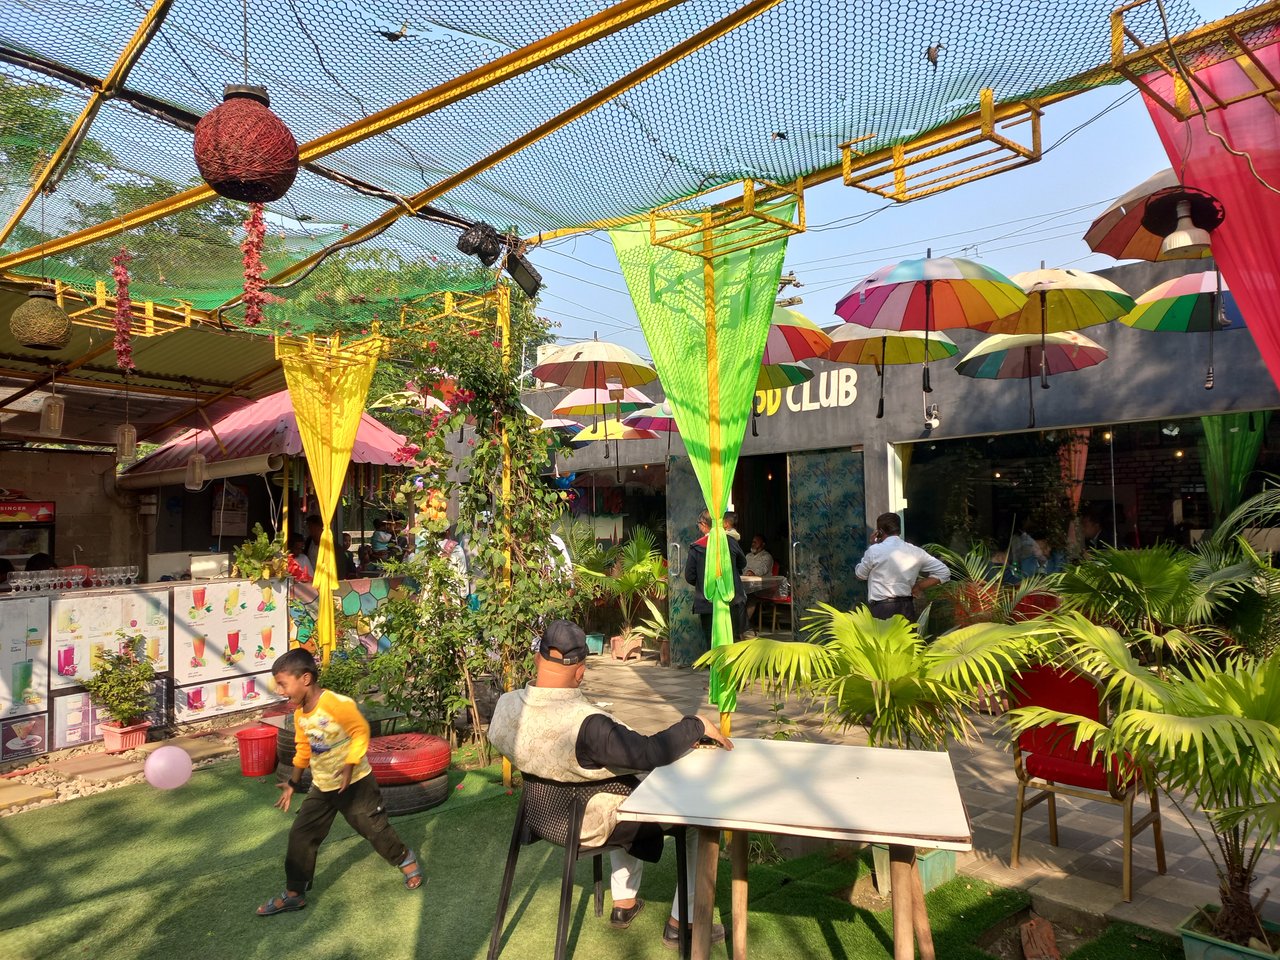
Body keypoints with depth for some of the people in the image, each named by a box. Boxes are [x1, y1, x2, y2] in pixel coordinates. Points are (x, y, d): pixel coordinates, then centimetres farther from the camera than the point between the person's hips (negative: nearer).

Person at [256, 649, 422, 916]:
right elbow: (303, 749, 13)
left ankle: (406, 860, 30)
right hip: (322, 787, 7)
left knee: (375, 828, 5)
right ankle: (293, 893, 21)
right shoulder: (299, 713, -1)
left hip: (354, 783, -7)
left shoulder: (336, 704, -26)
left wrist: (350, 765, -30)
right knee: (300, 835, 6)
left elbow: (361, 731, -21)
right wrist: (292, 783, 16)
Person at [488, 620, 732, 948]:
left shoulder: (505, 706, -17)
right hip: (591, 824, -7)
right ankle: (680, 922, 21)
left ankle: (624, 903, 42)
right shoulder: (585, 723, -39)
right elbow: (648, 752, -35)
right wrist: (696, 725, -21)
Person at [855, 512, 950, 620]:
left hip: (881, 608, -4)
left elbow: (860, 574, 9)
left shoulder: (874, 551, -9)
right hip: (906, 607, 4)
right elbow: (944, 572, 7)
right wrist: (918, 587, 6)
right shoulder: (915, 551, 4)